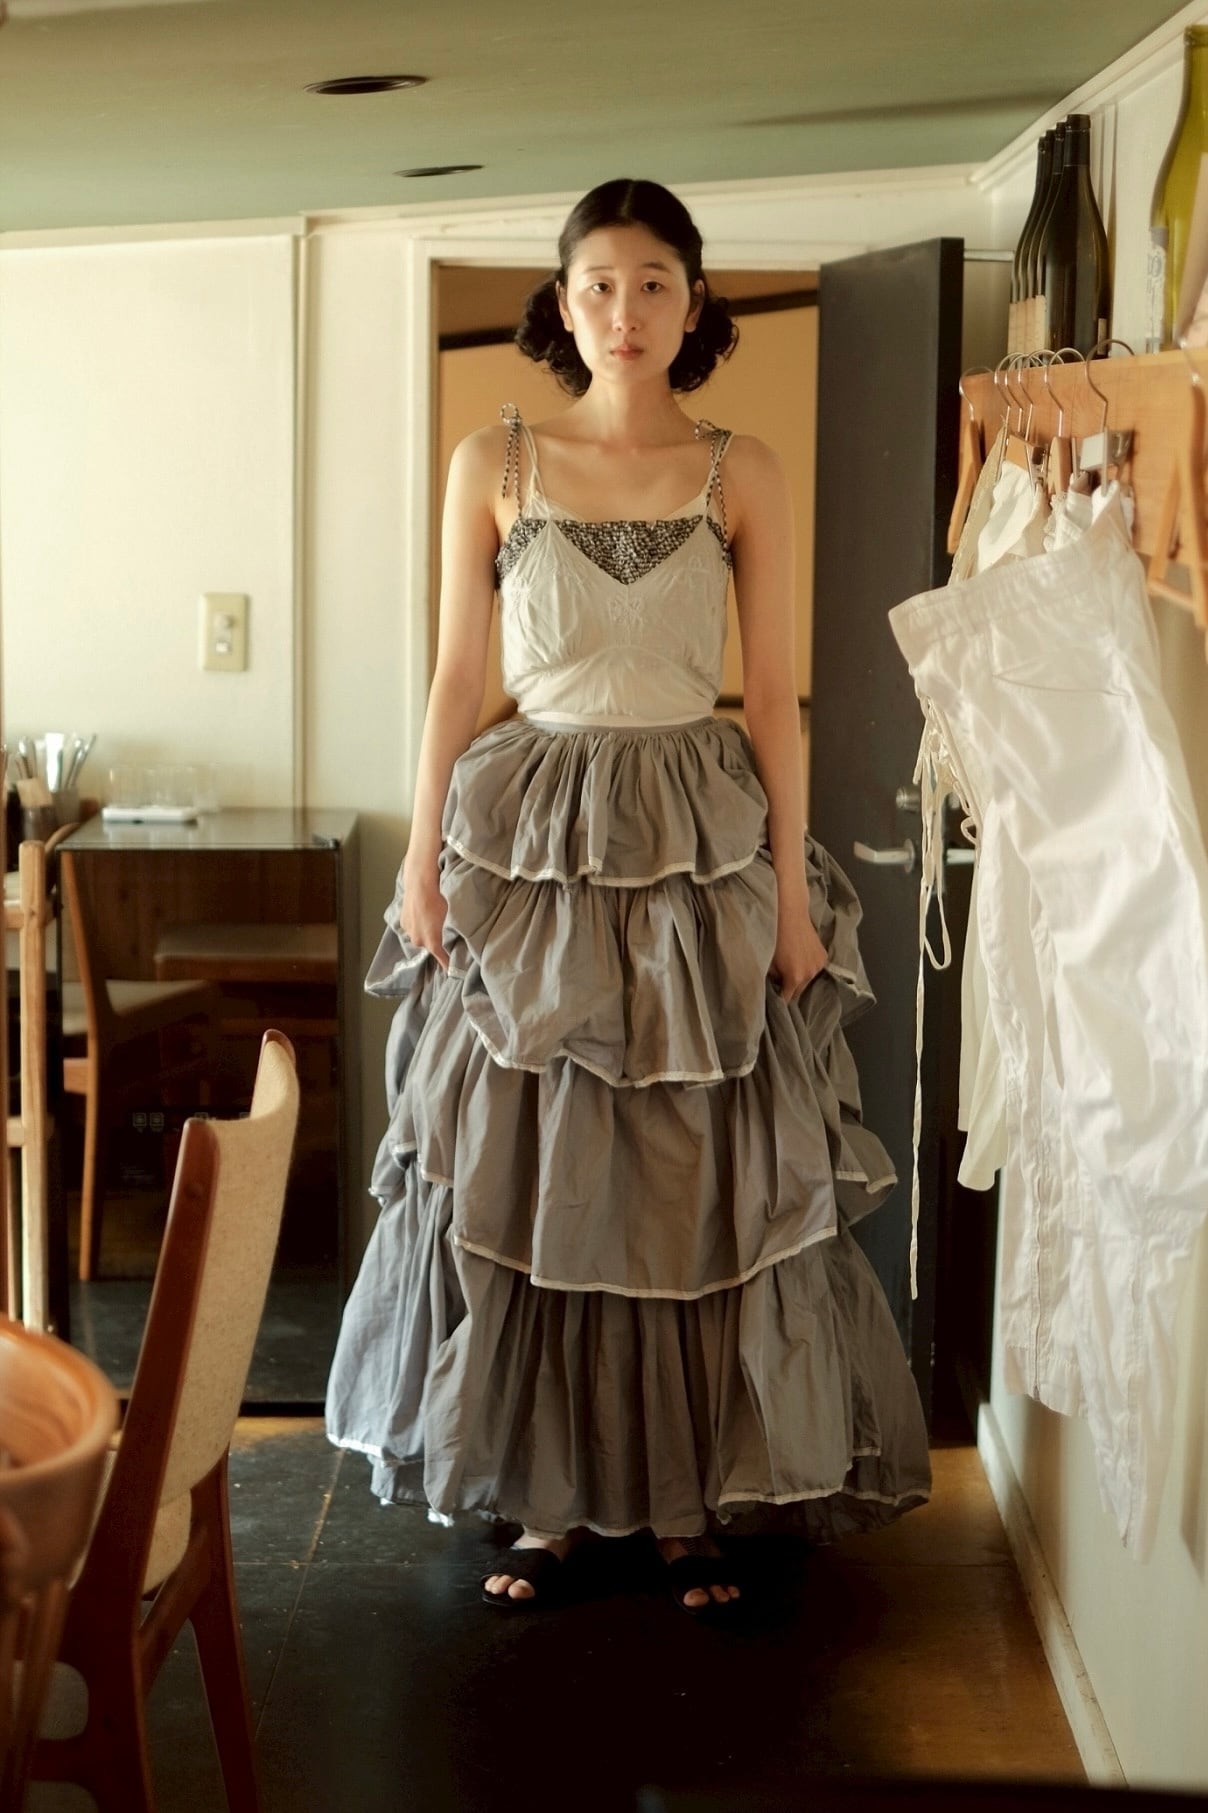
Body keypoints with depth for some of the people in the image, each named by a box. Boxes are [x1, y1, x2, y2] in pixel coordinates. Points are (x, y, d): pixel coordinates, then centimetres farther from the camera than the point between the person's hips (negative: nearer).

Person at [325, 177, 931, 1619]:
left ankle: (688, 1498, 14)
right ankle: (543, 1497, 15)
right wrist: (423, 860, -2)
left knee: (703, 1177, 2)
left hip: (700, 839, 0)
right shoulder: (493, 463, 2)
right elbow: (457, 675, 3)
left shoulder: (741, 474, 2)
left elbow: (772, 695, 1)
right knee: (522, 1174, 3)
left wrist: (791, 887, -3)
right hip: (530, 842, 0)